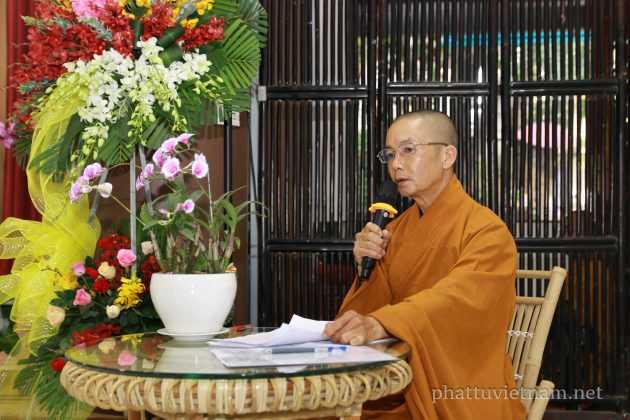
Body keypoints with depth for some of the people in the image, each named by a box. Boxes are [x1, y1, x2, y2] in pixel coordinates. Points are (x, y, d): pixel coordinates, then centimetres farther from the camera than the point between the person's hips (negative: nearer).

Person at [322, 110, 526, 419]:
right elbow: (372, 310, 8)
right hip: (400, 392, 5)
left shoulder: (487, 230, -11)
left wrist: (378, 324, -45)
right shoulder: (397, 228, 9)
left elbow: (457, 299, -29)